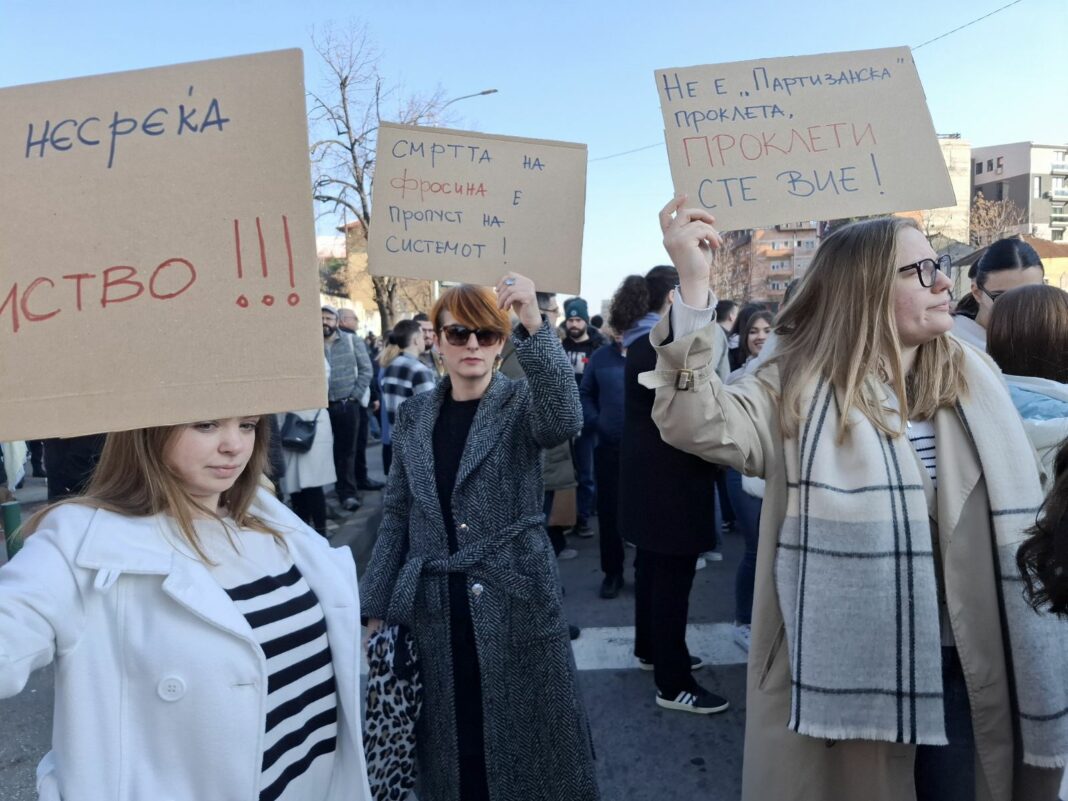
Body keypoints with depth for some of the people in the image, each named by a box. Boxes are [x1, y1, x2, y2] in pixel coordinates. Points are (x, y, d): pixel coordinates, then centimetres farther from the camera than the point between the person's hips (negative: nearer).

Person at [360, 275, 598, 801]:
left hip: (514, 600, -3)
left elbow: (564, 422, -29)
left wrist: (534, 324, -38)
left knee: (529, 733, 9)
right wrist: (375, 606, 8)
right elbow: (396, 516, 8)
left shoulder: (523, 403, -5)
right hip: (434, 606, 3)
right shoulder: (415, 415, 4)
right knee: (449, 737, 15)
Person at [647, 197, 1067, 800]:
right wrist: (695, 286, -36)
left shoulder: (975, 380, 5)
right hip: (847, 674, -4)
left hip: (966, 670, 4)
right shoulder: (798, 388, -8)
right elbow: (698, 423, -26)